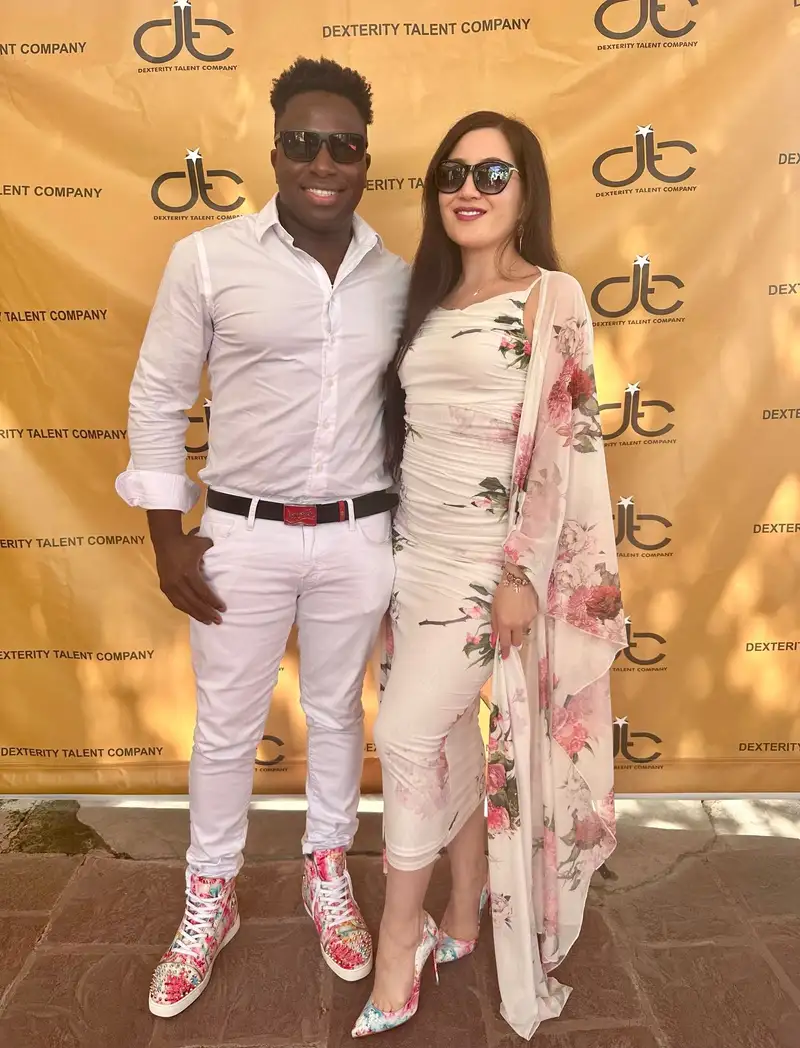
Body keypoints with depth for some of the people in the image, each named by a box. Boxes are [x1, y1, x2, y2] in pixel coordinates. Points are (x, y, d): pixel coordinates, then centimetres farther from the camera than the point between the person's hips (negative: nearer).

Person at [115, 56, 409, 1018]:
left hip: (359, 539, 3)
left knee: (337, 713, 18)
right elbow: (156, 399, -2)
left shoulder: (395, 276, 2)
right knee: (225, 727, 12)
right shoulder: (207, 259, -7)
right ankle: (210, 899, 37)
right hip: (242, 537, -2)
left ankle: (328, 872, 43)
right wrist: (168, 539, -5)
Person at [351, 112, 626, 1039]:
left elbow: (562, 444, -12)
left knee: (406, 735, -7)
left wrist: (524, 573, -16)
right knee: (448, 737, 13)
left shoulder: (553, 299, -6)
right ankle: (462, 916, 32)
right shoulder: (428, 299, 13)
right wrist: (391, 553, 14)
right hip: (417, 550, 6)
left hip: (487, 557, -6)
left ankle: (399, 948, 14)